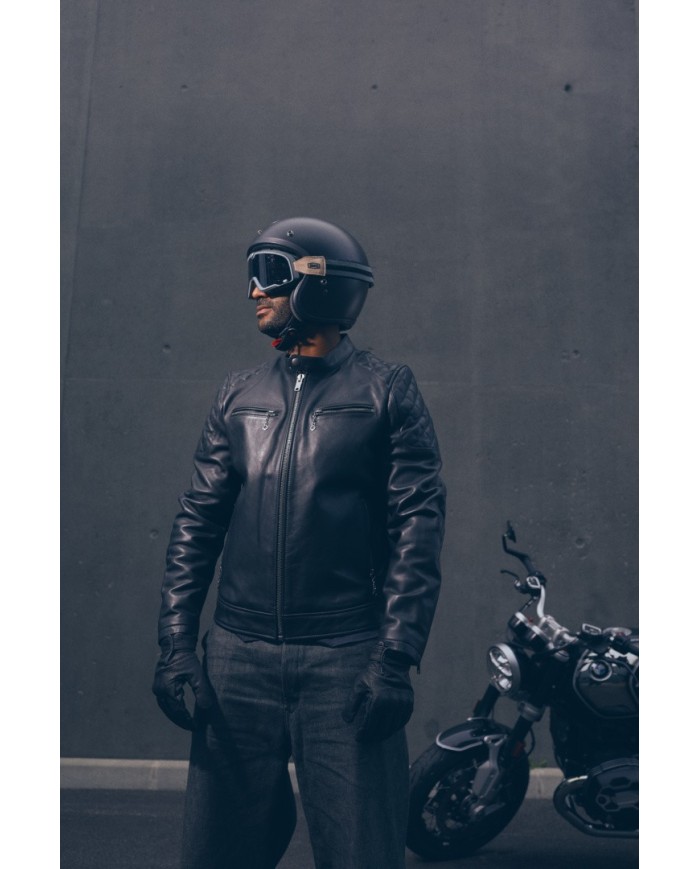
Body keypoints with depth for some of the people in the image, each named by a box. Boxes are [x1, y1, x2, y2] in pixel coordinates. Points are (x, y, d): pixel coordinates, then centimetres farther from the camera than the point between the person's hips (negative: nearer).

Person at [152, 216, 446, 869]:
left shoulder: (387, 392, -1)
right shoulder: (238, 396, 11)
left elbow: (418, 531, -6)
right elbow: (196, 525, 9)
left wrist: (396, 661, -12)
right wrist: (176, 644, 3)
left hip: (347, 663, -3)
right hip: (237, 659, 4)